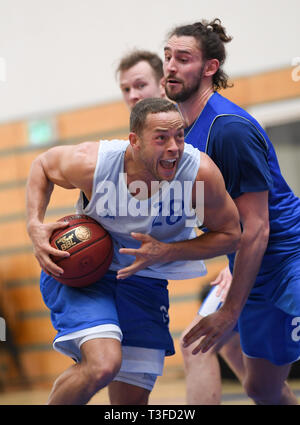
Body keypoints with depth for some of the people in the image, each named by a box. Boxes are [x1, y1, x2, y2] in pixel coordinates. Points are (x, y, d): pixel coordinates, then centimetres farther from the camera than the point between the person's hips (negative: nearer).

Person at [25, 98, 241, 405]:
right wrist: (35, 225, -16)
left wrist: (165, 252, -24)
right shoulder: (92, 163, -25)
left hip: (145, 282, 3)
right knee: (103, 364, -28)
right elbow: (42, 165, -2)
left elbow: (229, 235, -10)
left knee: (133, 397, 2)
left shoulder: (200, 172, -25)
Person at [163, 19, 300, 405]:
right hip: (258, 276, 10)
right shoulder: (185, 128, 7)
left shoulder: (230, 129, -22)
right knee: (261, 387, 12)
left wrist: (230, 312, -22)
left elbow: (256, 229, -24)